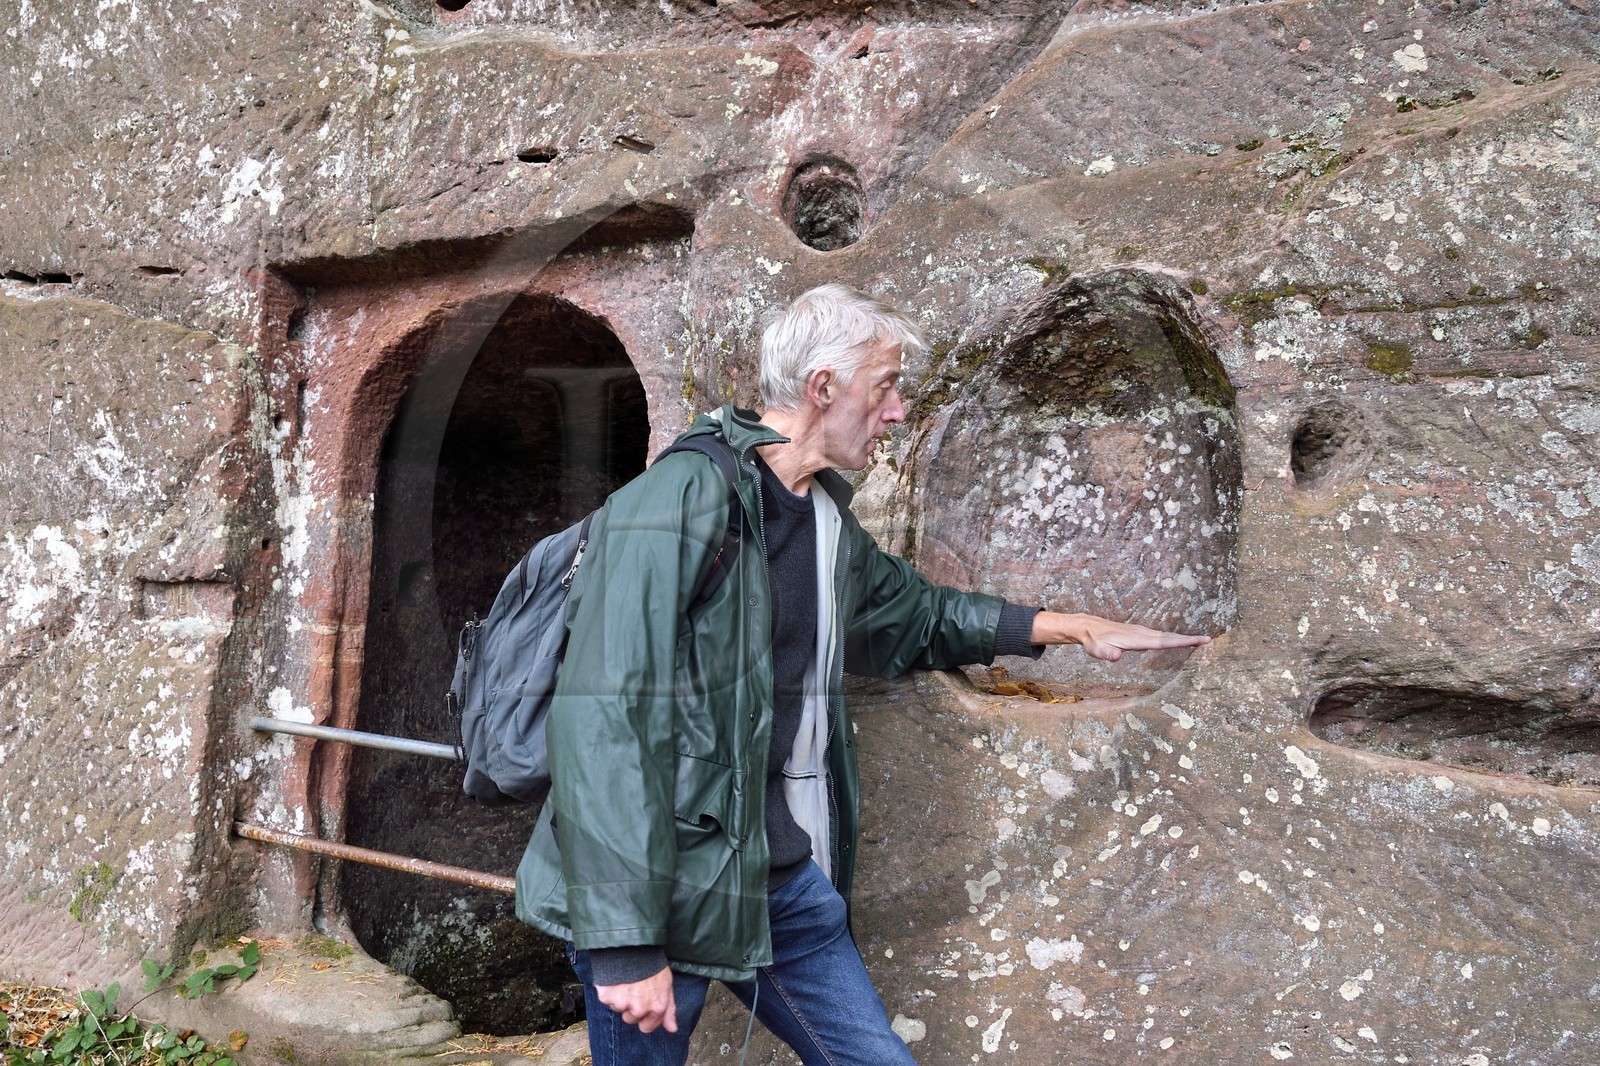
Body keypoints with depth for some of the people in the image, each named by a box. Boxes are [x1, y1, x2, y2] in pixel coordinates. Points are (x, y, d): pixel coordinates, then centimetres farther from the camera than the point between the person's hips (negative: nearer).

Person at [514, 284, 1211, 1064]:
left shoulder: (830, 520, 10)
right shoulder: (683, 501, -17)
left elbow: (919, 614, 29)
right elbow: (605, 722, -22)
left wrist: (1077, 628, 27)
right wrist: (624, 941, -23)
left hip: (788, 882, 8)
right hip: (662, 891, -7)